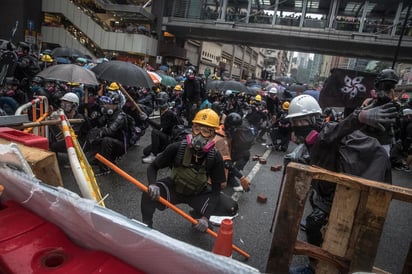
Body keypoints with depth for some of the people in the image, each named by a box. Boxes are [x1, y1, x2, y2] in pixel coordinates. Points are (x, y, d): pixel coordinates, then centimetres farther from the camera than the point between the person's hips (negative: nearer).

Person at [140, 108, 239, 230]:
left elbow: (215, 189, -15)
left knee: (231, 208, -15)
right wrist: (153, 185, -34)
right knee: (149, 194, -31)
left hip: (199, 194, 2)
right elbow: (153, 167, -12)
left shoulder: (215, 158, -21)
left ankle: (200, 213, 14)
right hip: (174, 188, -1)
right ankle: (146, 226, 1)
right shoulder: (176, 148, -25)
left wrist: (206, 216, -26)